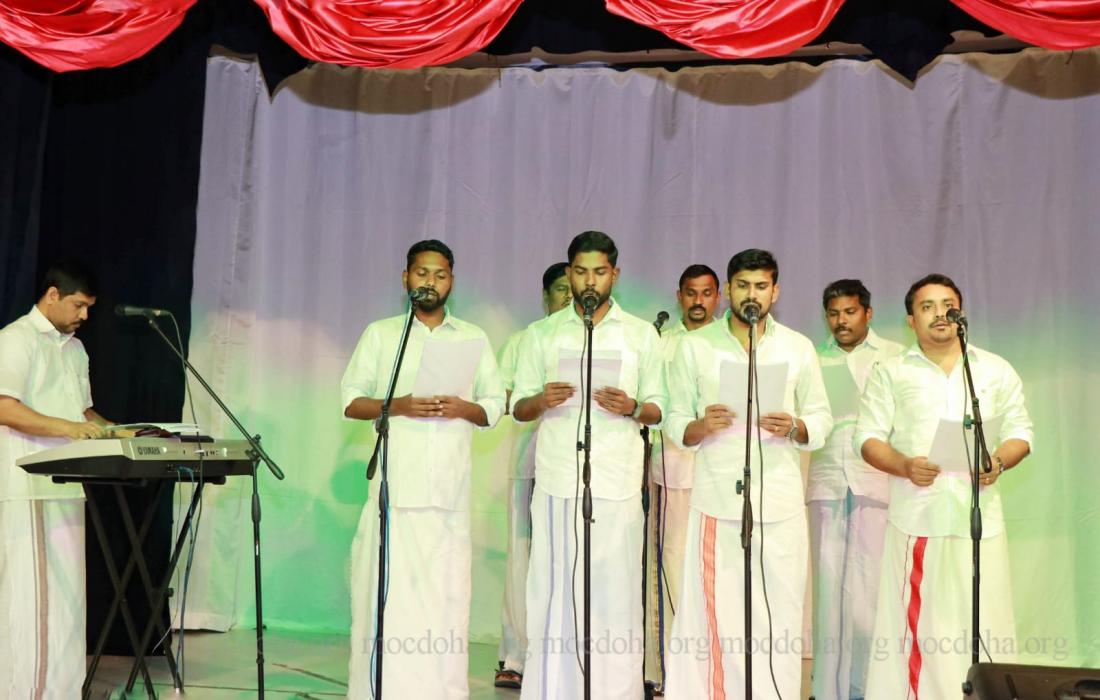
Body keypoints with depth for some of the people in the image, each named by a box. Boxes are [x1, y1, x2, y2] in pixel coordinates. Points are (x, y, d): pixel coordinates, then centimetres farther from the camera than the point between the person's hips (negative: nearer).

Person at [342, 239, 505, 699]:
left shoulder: (474, 339, 14)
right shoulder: (380, 334, 10)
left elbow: (495, 405, 13)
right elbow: (350, 401, 6)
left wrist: (464, 408, -8)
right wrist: (397, 406, -11)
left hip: (449, 488, 1)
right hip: (394, 485, -1)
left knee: (445, 592, -1)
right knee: (388, 592, -6)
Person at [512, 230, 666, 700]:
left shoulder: (642, 334, 10)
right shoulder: (541, 334, 10)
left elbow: (658, 410, 10)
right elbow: (518, 408, 10)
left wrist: (632, 409, -12)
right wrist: (541, 401, -11)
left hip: (618, 484, 0)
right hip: (557, 483, 0)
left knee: (615, 593, -1)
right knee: (555, 590, 0)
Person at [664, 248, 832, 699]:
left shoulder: (799, 347, 8)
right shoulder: (695, 346, 5)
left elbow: (822, 419, 10)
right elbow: (674, 422, 5)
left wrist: (794, 428, -11)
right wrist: (703, 426, -16)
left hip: (780, 504, 1)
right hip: (716, 502, -1)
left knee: (779, 617, 2)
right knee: (713, 616, -2)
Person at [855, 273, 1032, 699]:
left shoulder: (997, 371, 13)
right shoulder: (891, 373, 9)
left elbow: (1020, 432, 12)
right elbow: (868, 438, 4)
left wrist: (999, 461, -9)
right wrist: (904, 466, -15)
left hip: (978, 516, 1)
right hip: (915, 517, -1)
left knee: (982, 624, 0)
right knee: (915, 623, -2)